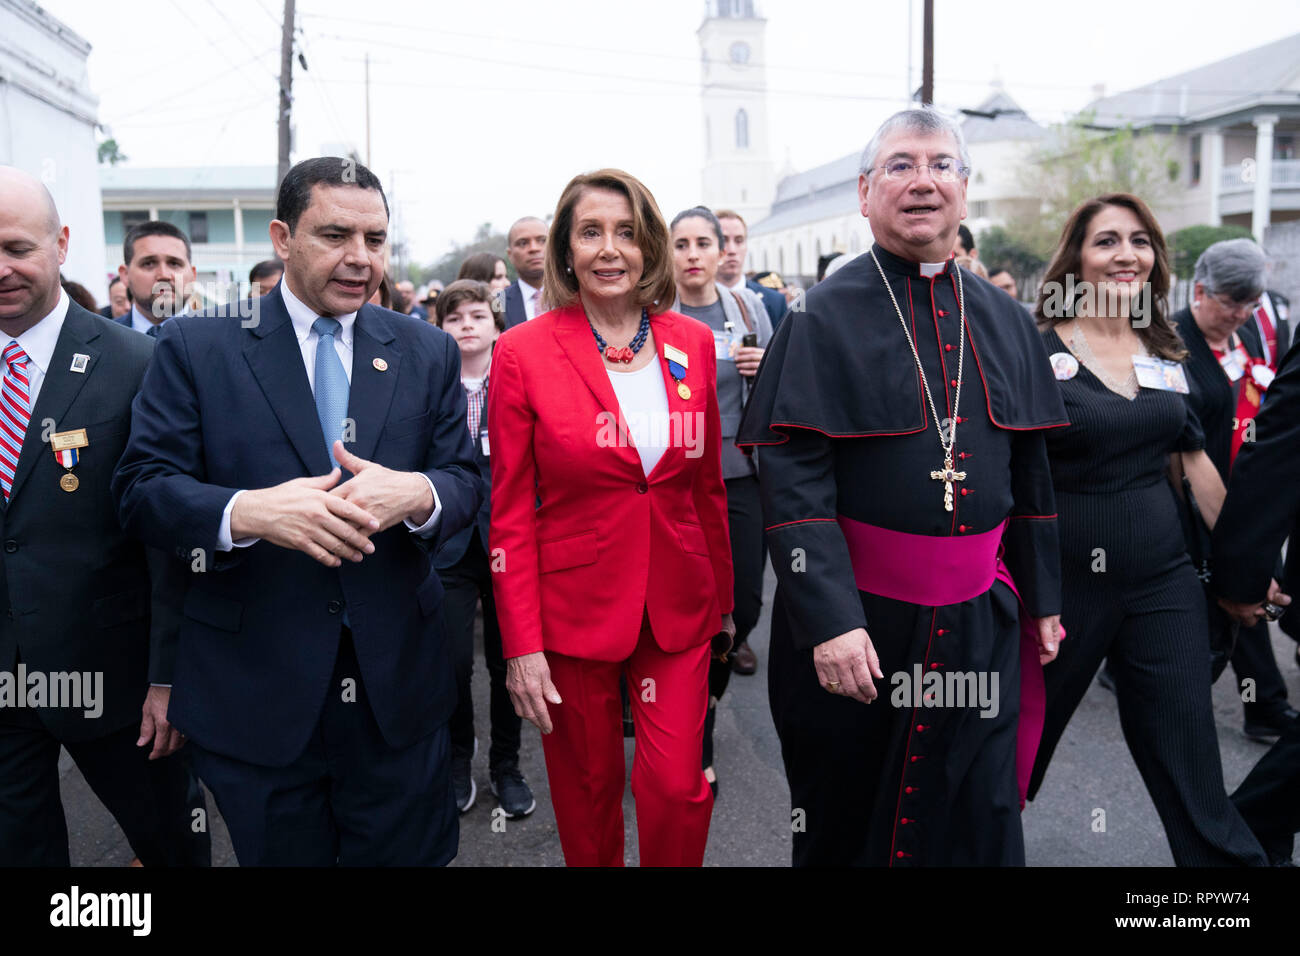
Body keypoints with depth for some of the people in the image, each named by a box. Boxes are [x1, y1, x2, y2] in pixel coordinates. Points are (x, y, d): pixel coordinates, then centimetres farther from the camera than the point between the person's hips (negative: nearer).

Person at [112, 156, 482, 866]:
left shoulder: (428, 353, 5)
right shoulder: (195, 348, -1)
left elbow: (465, 481, 3)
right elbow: (142, 488, -6)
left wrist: (416, 493, -22)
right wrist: (247, 511, -27)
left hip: (398, 686, 2)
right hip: (255, 690, -1)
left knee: (410, 852, 16)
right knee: (280, 852, 18)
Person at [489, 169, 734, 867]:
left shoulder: (692, 343, 2)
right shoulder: (524, 352, -8)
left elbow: (707, 485, 10)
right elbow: (511, 513, -7)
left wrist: (722, 599, 13)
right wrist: (521, 643, -9)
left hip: (679, 604, 2)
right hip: (574, 608, -2)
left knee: (678, 789, 1)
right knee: (588, 790, 14)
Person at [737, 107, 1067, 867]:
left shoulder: (1002, 319, 6)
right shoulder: (827, 316, -9)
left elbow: (1032, 470, 11)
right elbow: (791, 480, -15)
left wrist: (1041, 599, 13)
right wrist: (828, 621, -22)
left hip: (979, 619, 4)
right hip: (858, 616, -3)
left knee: (977, 817, 15)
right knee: (847, 817, 15)